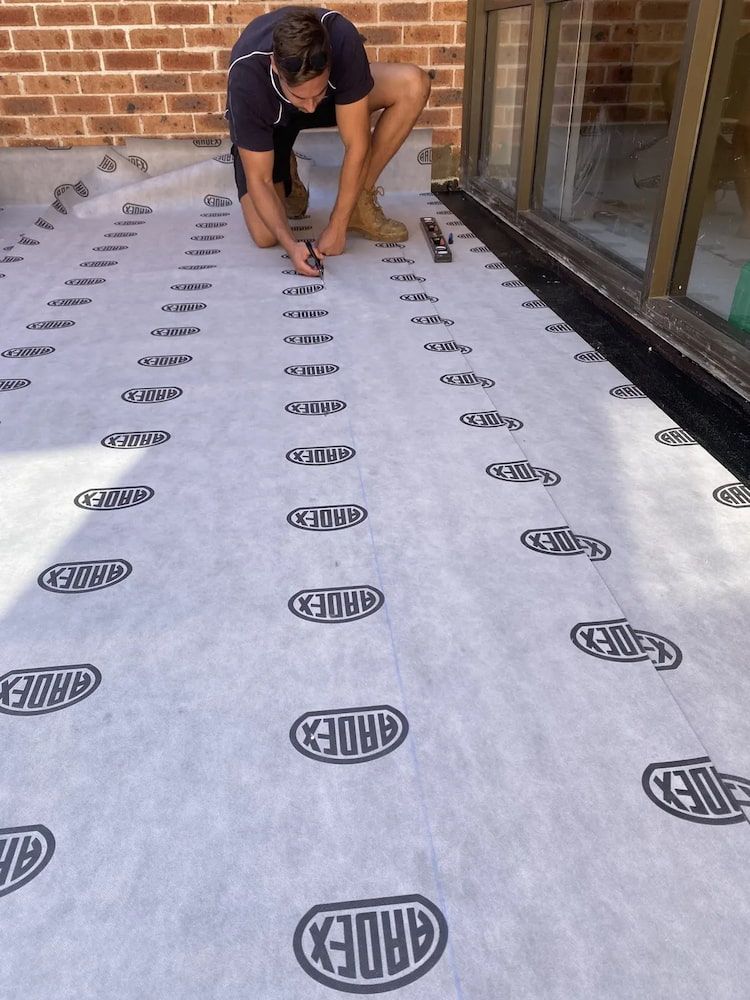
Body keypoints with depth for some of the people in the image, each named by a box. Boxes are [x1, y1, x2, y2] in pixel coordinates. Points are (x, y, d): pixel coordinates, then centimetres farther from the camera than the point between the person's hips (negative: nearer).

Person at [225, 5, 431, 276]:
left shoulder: (342, 39, -39)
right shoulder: (245, 78, -40)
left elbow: (356, 145, -31)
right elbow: (258, 180, -30)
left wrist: (337, 227, -31)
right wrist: (290, 244, -43)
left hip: (336, 94, 2)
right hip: (267, 120, -2)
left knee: (414, 85, -27)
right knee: (264, 236, -20)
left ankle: (360, 203, -12)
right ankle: (287, 177, 14)